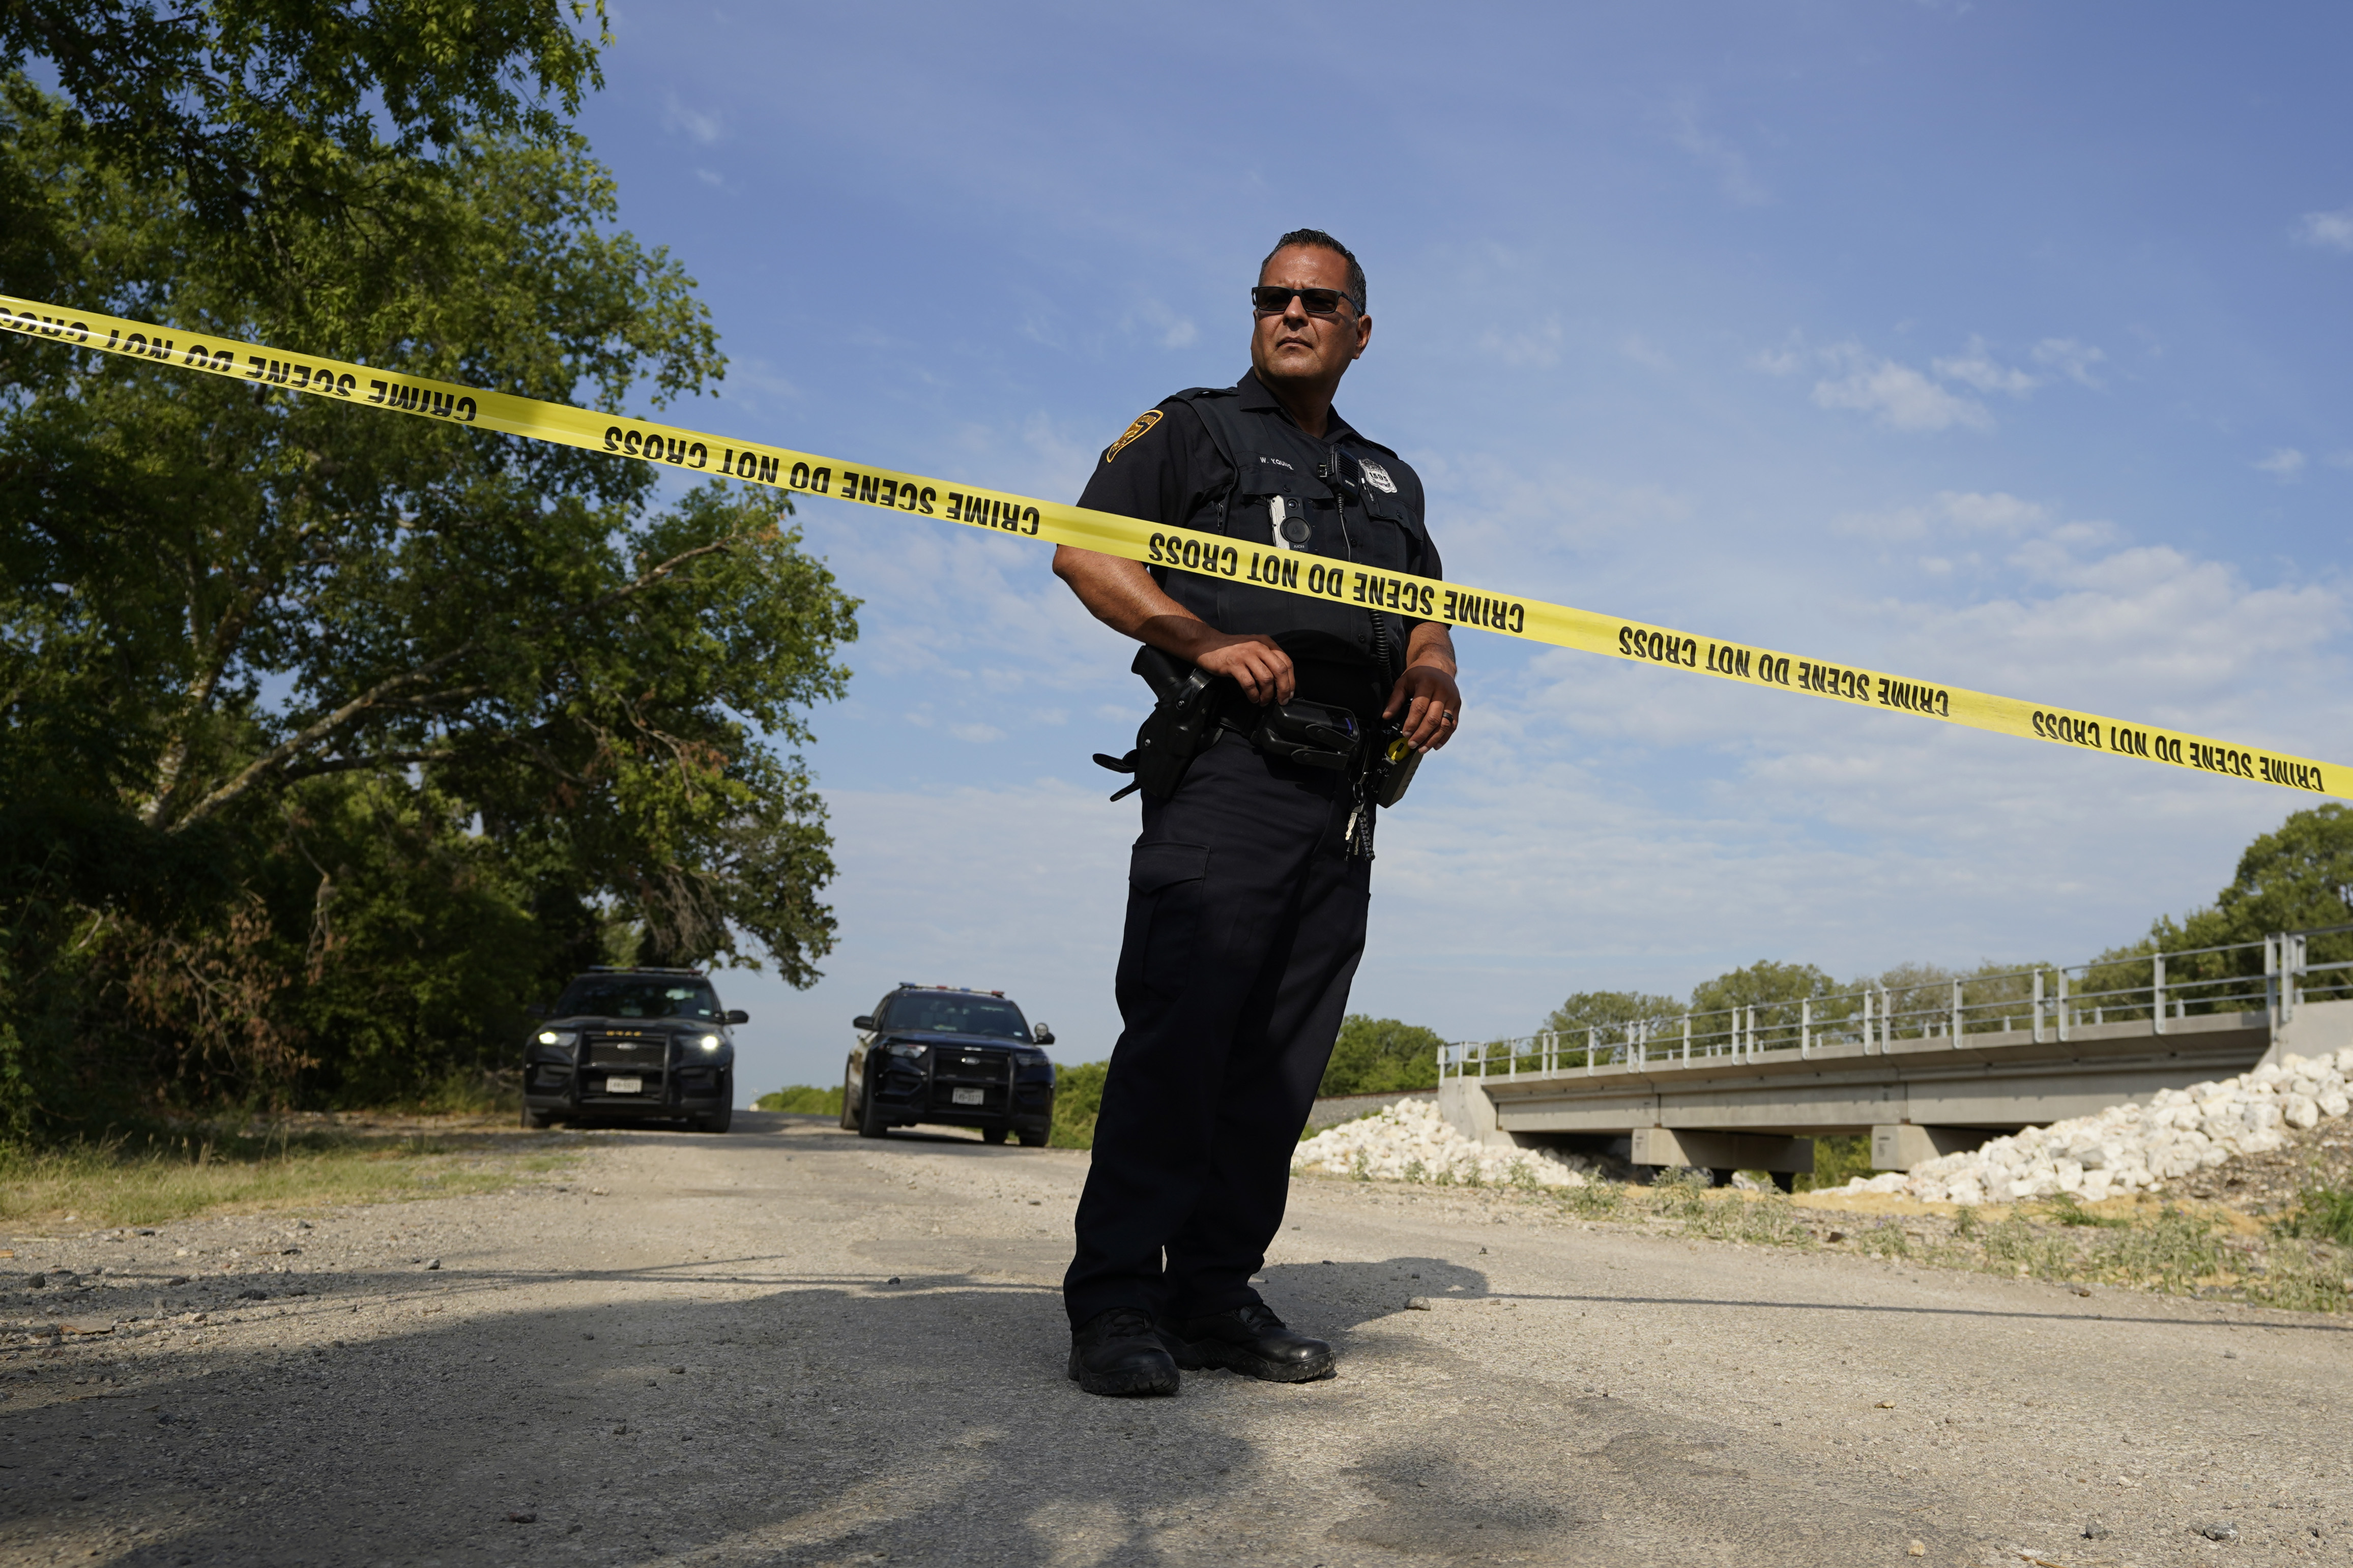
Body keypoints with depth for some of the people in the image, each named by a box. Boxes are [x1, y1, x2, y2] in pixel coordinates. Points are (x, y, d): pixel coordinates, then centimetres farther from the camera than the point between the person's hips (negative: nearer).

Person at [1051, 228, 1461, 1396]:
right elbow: (1082, 552, 0)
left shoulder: (1388, 480, 28)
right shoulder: (1193, 428, 11)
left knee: (1281, 1059, 4)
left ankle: (1216, 1292, 11)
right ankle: (1116, 1302, -7)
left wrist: (1434, 676, 5)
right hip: (1225, 773, -5)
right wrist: (1206, 641, -14)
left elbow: (1424, 618, 30)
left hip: (1342, 798, 6)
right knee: (1176, 1036, -13)